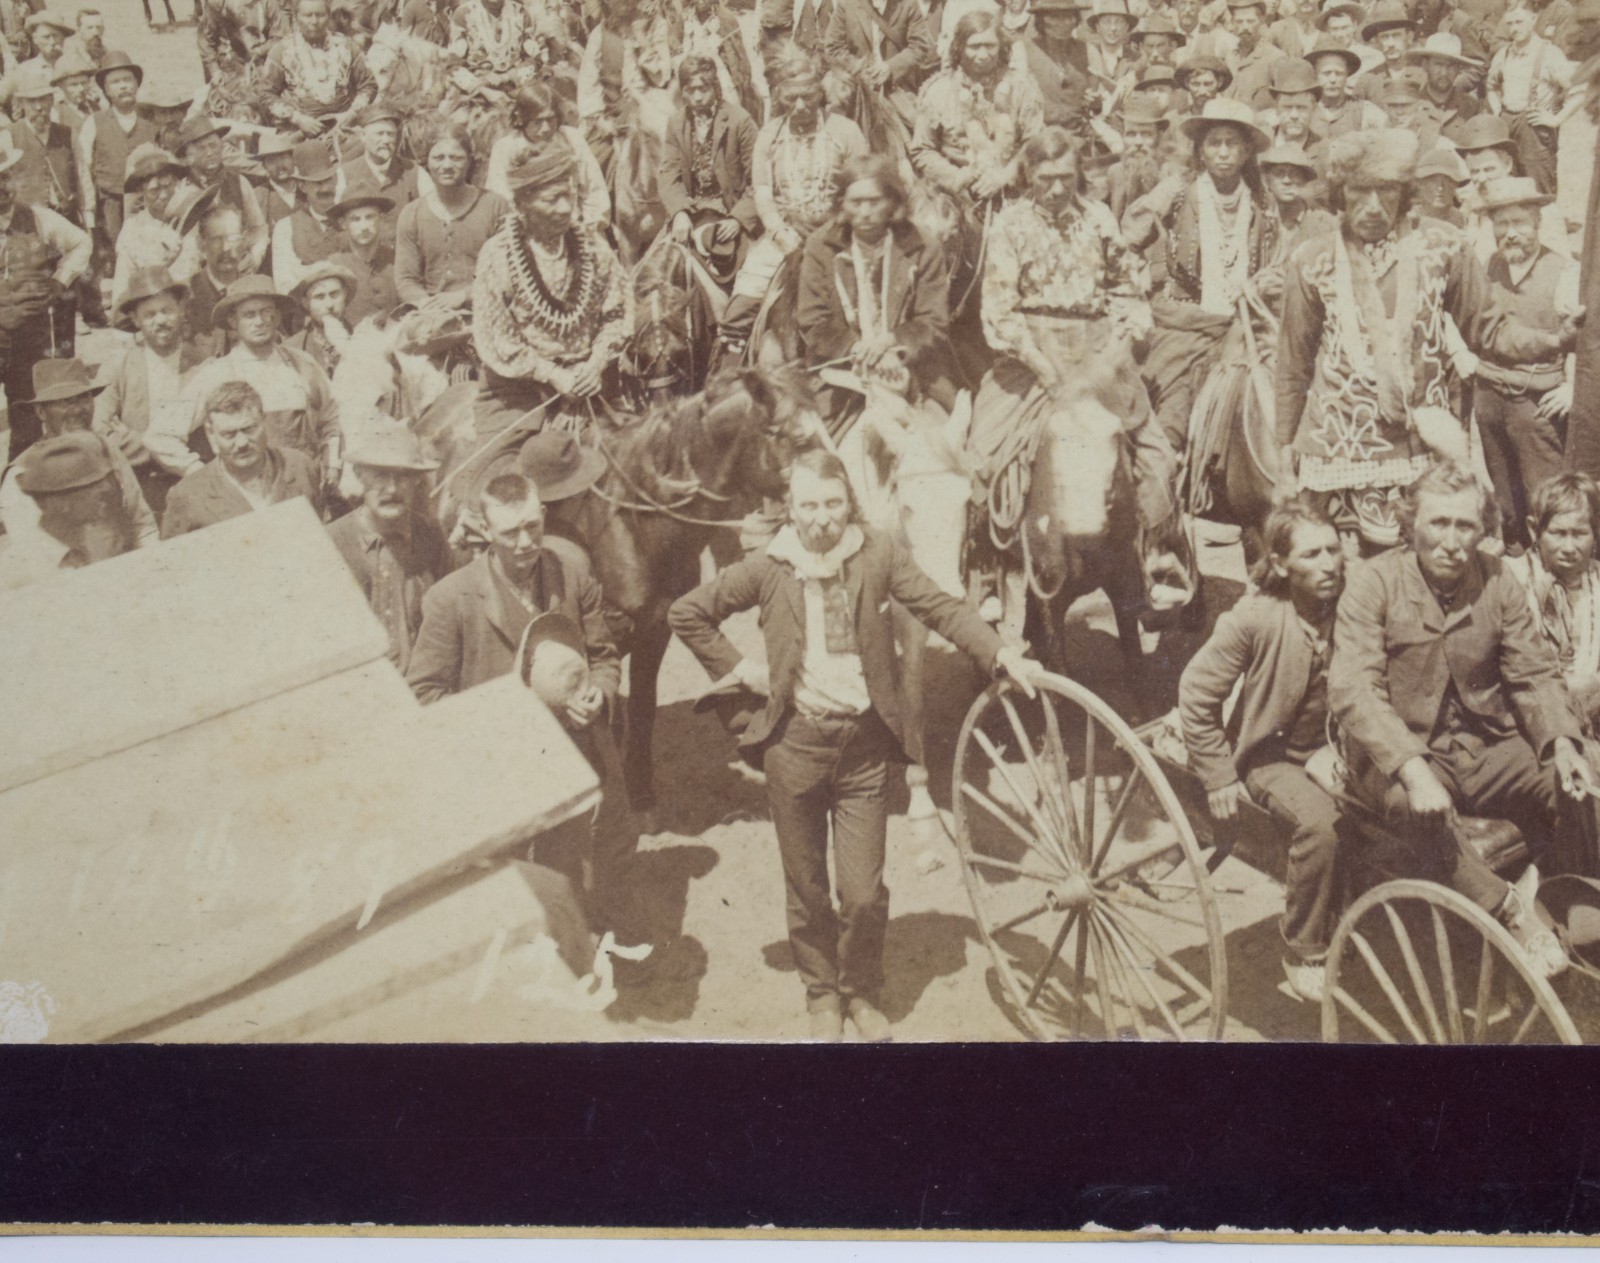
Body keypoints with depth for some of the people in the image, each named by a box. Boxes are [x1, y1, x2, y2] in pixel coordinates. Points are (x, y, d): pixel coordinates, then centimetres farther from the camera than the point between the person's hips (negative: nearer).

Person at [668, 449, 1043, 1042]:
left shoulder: (878, 555, -3)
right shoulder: (767, 568, -1)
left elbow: (941, 607, -10)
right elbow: (687, 614, 8)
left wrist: (1002, 654, -22)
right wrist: (740, 668, 2)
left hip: (864, 743, 0)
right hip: (794, 744, 1)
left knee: (864, 893, 2)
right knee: (807, 890, 12)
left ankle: (863, 993, 28)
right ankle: (822, 995, 33)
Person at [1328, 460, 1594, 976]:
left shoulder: (1497, 581, 4)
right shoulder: (1374, 583, -9)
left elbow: (1535, 674, 6)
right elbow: (1351, 690, -20)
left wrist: (1561, 741, -16)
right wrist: (1413, 769, -33)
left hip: (1484, 745, 4)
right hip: (1399, 753, -4)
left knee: (1569, 792, -21)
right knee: (1413, 808, -36)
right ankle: (1508, 909, -21)